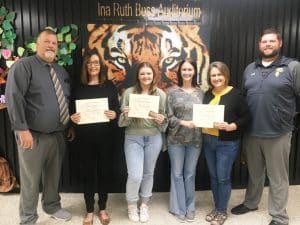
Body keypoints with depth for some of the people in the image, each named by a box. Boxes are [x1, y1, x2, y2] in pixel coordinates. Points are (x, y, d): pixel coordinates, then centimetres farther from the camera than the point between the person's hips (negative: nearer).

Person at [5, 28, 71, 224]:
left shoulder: (62, 71, 13)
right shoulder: (23, 66, -8)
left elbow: (68, 100, 18)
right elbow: (14, 98, -17)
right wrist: (22, 129, -22)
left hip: (58, 135, 6)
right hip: (34, 135, -6)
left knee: (53, 175, 20)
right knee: (31, 179, 7)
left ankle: (52, 206, 41)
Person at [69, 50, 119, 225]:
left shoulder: (109, 85, 3)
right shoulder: (79, 87, 4)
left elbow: (118, 108, 2)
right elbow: (72, 111, 7)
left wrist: (114, 114, -19)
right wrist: (72, 117, -14)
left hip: (106, 135, 0)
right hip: (85, 136, 0)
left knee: (105, 171, 10)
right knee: (88, 172, 9)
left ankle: (103, 208, 29)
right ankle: (90, 211, 25)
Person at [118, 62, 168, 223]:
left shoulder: (161, 94, 1)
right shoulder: (129, 92, -4)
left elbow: (165, 120, 7)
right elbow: (122, 121, -2)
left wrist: (161, 120, -15)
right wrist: (126, 115, -23)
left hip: (154, 138, 2)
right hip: (133, 138, -2)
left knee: (148, 173, 14)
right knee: (135, 175, -5)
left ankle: (144, 205, 35)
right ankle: (132, 205, 24)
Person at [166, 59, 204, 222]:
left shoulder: (200, 92, 4)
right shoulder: (173, 91, -2)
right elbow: (169, 117, -5)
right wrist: (184, 122, -19)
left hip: (195, 139, 2)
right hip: (176, 139, -1)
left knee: (190, 174, 14)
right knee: (177, 174, 9)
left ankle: (190, 207, 30)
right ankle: (179, 208, 26)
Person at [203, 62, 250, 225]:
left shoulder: (235, 94, -9)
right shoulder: (207, 94, 8)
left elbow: (246, 117, -9)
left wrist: (230, 127, -22)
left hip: (227, 143, -5)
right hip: (208, 140, 5)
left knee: (223, 178, 4)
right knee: (213, 177, 15)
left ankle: (222, 211, 24)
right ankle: (216, 207, 32)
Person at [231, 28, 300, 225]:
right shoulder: (250, 69, 9)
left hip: (278, 134, -4)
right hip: (252, 132, 4)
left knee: (277, 177, 9)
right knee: (254, 173, 21)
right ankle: (251, 203, 41)